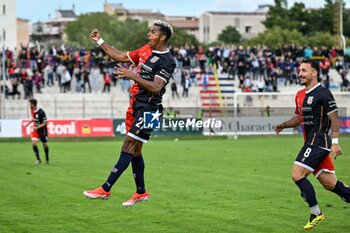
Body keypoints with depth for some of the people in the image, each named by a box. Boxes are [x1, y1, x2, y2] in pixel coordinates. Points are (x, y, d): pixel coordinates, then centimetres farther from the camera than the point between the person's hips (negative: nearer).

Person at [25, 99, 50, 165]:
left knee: (45, 144, 9)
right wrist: (29, 122, 2)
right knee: (34, 143, -12)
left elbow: (45, 123, -18)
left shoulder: (41, 112, -25)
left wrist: (37, 127, -25)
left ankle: (47, 159, 30)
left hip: (42, 130, -5)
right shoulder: (32, 111, -3)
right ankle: (38, 159, -4)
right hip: (35, 129, 5)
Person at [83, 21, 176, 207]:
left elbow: (156, 87, -23)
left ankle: (105, 189, -12)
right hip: (136, 104, 8)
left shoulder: (167, 61, -13)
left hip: (148, 108, -8)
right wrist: (100, 41, 17)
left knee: (129, 148, -10)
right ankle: (141, 192, 22)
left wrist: (133, 76, -30)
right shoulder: (145, 50, 11)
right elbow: (120, 57, 20)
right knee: (134, 151, 12)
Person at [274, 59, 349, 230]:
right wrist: (284, 125, 9)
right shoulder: (300, 95, 15)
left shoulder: (322, 93, -10)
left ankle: (316, 213, -4)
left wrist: (335, 142, -18)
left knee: (297, 174, -13)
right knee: (330, 184, 6)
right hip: (311, 143, 8)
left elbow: (334, 118, -12)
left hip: (319, 141, -8)